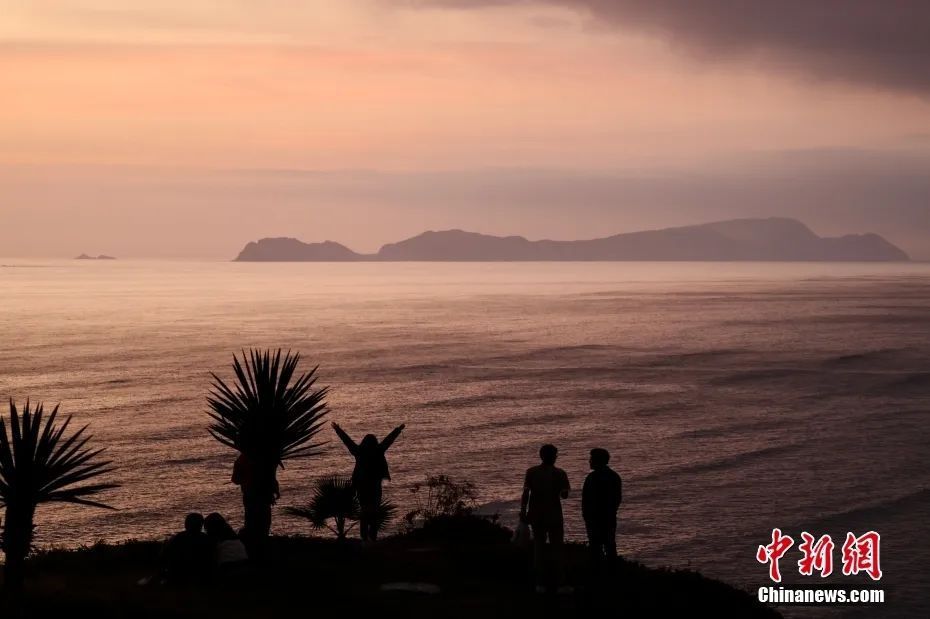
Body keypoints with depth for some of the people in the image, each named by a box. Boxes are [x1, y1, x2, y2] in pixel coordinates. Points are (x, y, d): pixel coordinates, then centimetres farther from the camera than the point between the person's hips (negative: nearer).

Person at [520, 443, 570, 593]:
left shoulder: (531, 472, -1)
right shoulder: (559, 473, -7)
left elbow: (525, 493, -5)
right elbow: (564, 495, -5)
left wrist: (523, 512, 0)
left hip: (536, 515, 2)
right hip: (554, 515, -2)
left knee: (538, 547, 9)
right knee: (556, 548, 6)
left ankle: (540, 583, 8)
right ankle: (559, 582, 4)